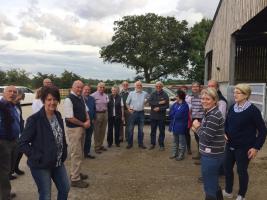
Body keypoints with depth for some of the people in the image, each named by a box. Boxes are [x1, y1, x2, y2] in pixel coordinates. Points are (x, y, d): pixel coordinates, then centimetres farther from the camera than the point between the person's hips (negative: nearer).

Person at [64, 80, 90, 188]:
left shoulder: (81, 98, 8)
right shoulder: (69, 99, -18)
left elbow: (85, 111, 18)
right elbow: (70, 118, -22)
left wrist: (88, 120, -2)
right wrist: (84, 124, -14)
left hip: (82, 128, 9)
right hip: (73, 129, -9)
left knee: (80, 153, 19)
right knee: (76, 154, -2)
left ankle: (76, 173, 36)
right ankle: (75, 179, 11)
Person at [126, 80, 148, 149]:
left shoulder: (145, 94, 4)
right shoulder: (131, 93, 2)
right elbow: (127, 103, 7)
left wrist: (146, 101, -1)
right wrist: (129, 109, -6)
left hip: (141, 113, 1)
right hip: (133, 112, -1)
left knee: (141, 129, 10)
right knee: (130, 129, 3)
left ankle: (140, 143, 21)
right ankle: (130, 143, 14)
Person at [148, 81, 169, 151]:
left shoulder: (165, 95, -2)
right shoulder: (153, 94, 5)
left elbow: (167, 105, -8)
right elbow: (150, 102, -11)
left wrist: (159, 108, -20)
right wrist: (159, 102, -19)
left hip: (161, 116, -2)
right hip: (153, 115, 2)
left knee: (162, 131, 6)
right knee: (153, 130, 11)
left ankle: (161, 145, 17)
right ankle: (152, 144, 23)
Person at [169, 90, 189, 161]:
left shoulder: (185, 106, -14)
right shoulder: (175, 104, 7)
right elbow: (170, 114, 5)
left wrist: (173, 115, -5)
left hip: (181, 127, -7)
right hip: (174, 125, 7)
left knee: (181, 141, 6)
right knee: (175, 141, 18)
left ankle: (181, 155, 16)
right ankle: (174, 153, 30)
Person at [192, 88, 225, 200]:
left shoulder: (214, 115, -23)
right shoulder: (210, 113, 9)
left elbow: (206, 137, -24)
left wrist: (197, 127, -9)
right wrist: (198, 129, -2)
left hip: (211, 156, -10)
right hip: (212, 154, 10)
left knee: (209, 186, 7)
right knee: (214, 183, 26)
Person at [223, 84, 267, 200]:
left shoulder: (253, 110, -15)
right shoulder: (232, 107, 1)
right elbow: (226, 123, 16)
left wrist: (256, 147, -15)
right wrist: (225, 133, -2)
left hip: (244, 147, -6)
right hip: (230, 145, 6)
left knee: (241, 171, 9)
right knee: (227, 167, 14)